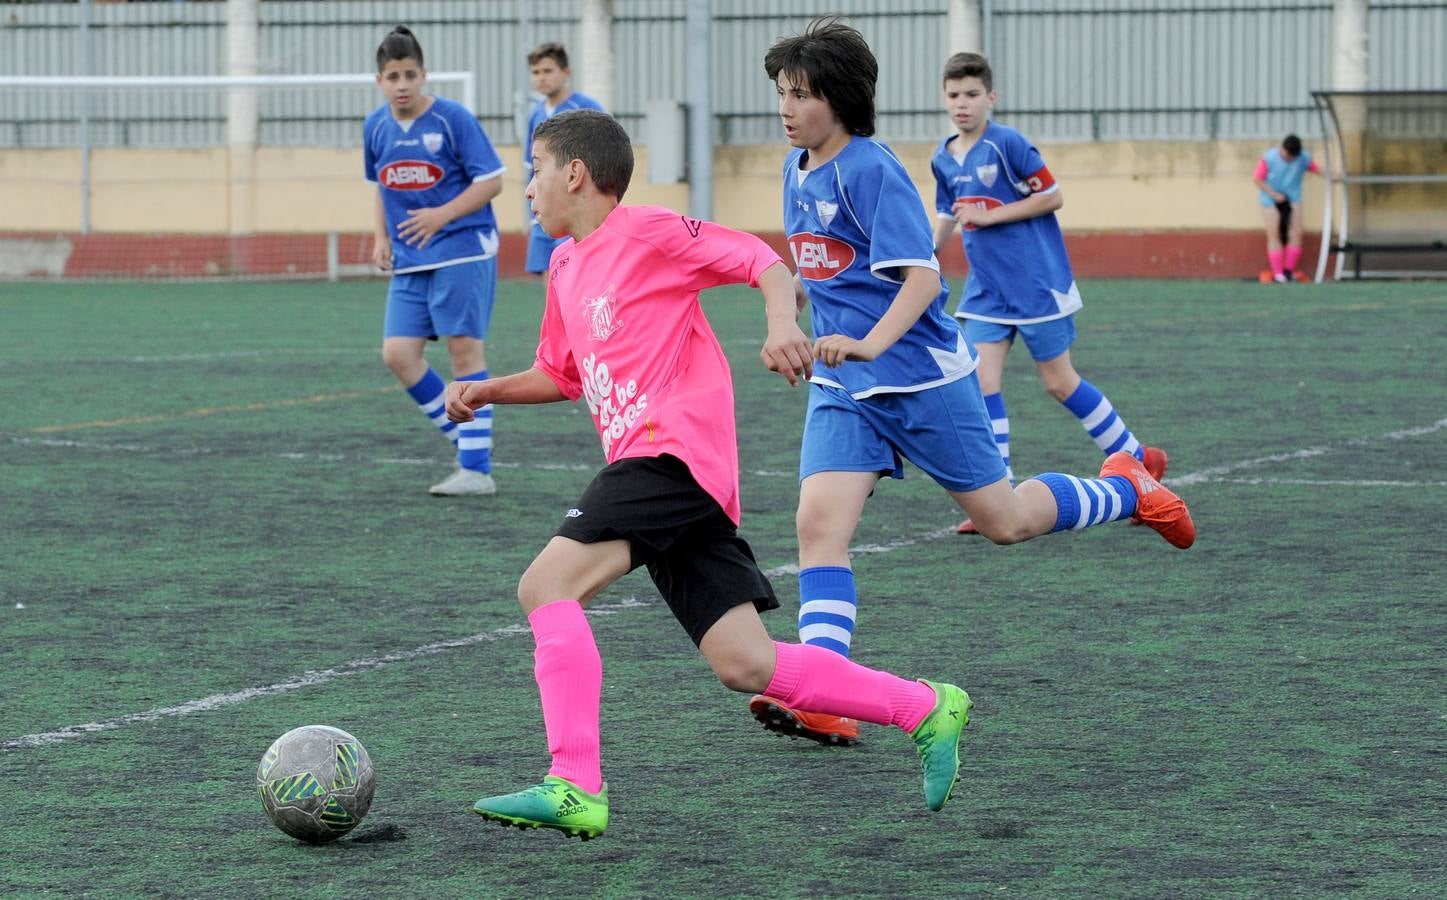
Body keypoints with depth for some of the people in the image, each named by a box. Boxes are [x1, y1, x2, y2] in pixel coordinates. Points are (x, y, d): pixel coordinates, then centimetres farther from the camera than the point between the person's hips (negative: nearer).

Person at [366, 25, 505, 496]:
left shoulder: (453, 118, -12)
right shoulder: (376, 127, 6)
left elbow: (491, 180, -10)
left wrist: (443, 215, -21)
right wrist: (382, 237, 8)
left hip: (463, 250, -6)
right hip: (410, 260, 6)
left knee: (465, 351, -5)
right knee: (398, 354, -2)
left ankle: (476, 468, 0)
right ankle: (466, 440, 14)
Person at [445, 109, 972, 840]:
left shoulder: (646, 232, -1)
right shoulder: (566, 266, 23)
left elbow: (761, 260, -6)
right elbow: (561, 376, 34)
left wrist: (782, 322, -25)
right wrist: (488, 391, 19)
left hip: (674, 449, -8)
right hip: (647, 464, 8)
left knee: (546, 586, -19)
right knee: (745, 665, 0)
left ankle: (574, 787, -24)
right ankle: (924, 709, 7)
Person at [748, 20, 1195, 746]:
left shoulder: (871, 169, -17)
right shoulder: (797, 170, 7)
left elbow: (922, 277, -25)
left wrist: (869, 344, -38)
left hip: (920, 376, -6)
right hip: (842, 385, 6)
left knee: (1004, 521, 6)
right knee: (819, 521, -14)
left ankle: (1128, 489, 33)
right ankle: (823, 702, -20)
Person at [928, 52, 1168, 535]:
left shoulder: (1007, 143, -15)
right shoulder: (943, 159, 5)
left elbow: (1052, 196, -12)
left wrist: (989, 215, -17)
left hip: (1037, 282, -6)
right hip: (987, 290, 6)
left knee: (1059, 383, 2)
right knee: (982, 381, -6)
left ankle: (1138, 459, 19)